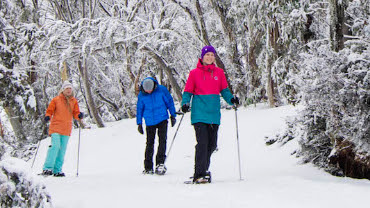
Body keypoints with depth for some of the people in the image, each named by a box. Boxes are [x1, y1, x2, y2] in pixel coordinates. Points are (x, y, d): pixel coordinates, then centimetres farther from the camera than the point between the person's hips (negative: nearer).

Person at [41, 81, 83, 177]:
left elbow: (75, 113, 12)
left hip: (67, 129, 4)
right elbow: (50, 111, 7)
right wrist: (47, 117, -14)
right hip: (56, 127, -4)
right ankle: (47, 168, -16)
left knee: (62, 150, 3)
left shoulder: (74, 101, 12)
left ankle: (57, 170, 8)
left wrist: (79, 115, -10)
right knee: (55, 146, -18)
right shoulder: (56, 100, 3)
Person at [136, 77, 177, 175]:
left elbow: (170, 102, 3)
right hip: (149, 122, 1)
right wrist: (139, 123, 8)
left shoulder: (161, 90, -8)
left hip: (162, 120, -1)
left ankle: (160, 163, -13)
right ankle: (148, 167, 14)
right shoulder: (141, 95, -4)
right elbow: (139, 109, 8)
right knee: (149, 143, 6)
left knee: (162, 140, -13)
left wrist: (173, 115, 6)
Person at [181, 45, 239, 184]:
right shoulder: (194, 73, 3)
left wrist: (231, 99, -4)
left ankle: (203, 169, 28)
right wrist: (185, 103, -12)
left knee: (212, 144, 9)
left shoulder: (219, 72, 11)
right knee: (202, 142, -14)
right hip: (199, 114, -4)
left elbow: (224, 90, 15)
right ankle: (199, 175, -9)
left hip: (214, 114, 4)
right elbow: (188, 91, 5)